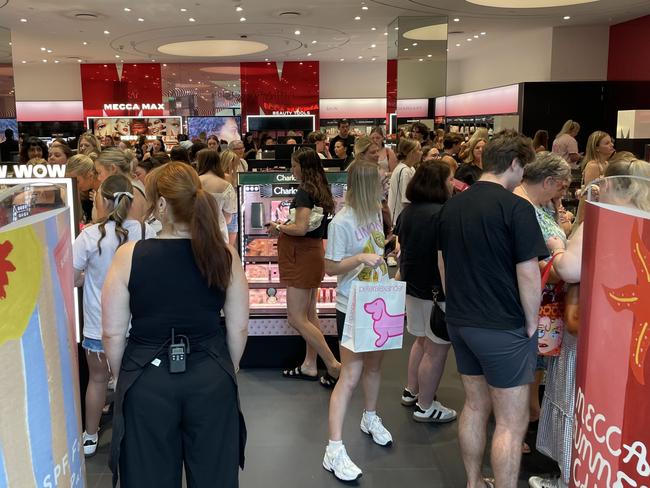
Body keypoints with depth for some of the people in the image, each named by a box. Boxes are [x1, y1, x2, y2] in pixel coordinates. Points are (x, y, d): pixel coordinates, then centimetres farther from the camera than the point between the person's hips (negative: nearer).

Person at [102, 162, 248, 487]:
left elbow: (113, 333, -7)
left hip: (147, 379, -1)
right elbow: (239, 328, -2)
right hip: (211, 377, 2)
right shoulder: (224, 255, -8)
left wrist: (122, 377, 10)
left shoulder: (129, 256, -14)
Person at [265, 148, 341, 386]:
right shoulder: (322, 190, 9)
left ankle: (333, 365, -2)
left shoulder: (304, 192, -18)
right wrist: (286, 226, 15)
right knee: (309, 314, 16)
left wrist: (279, 227, -10)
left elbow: (301, 228, -26)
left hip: (302, 257, -10)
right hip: (313, 253, 10)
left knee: (297, 318, -4)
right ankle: (310, 366, 26)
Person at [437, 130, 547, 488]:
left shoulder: (452, 205, 5)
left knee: (475, 406, 20)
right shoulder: (515, 208, -16)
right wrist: (531, 324, -4)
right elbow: (528, 274, -17)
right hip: (503, 328, -7)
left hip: (460, 322, 8)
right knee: (511, 422, 5)